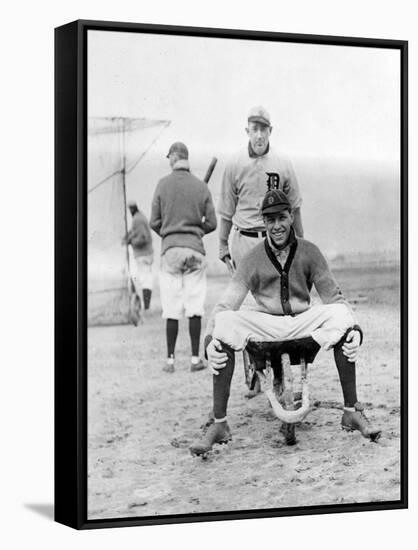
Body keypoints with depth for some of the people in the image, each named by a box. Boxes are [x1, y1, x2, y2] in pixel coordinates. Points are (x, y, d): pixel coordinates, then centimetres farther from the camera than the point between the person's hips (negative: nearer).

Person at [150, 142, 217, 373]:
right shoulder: (201, 187, 2)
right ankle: (195, 358, 5)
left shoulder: (163, 184, -1)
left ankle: (170, 359, 6)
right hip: (195, 249, 1)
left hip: (170, 249, -1)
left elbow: (154, 222, 1)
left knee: (172, 308, 3)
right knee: (195, 308, 4)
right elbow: (211, 223, 3)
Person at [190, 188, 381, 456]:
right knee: (225, 326, -30)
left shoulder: (309, 252, 3)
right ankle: (219, 425, -27)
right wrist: (211, 338, -24)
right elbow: (227, 303, -6)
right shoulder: (254, 258, 0)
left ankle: (352, 413, -20)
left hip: (304, 322, 1)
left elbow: (334, 296, 0)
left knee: (340, 318, -29)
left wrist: (353, 328, -19)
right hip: (265, 324, 0)